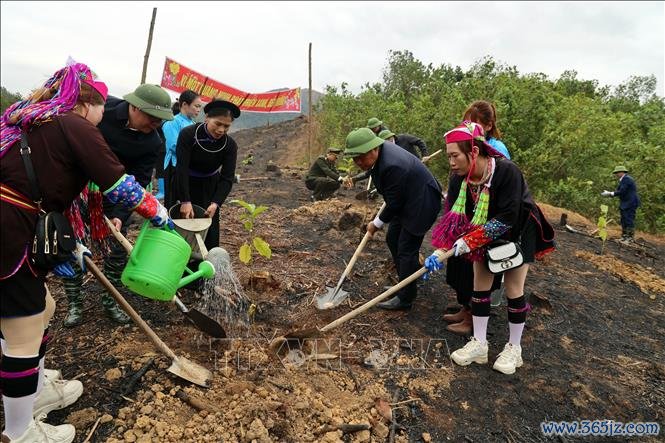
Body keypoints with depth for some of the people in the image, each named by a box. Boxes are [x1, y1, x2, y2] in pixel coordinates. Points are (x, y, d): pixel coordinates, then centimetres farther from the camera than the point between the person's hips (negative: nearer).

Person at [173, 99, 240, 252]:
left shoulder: (230, 145, -17)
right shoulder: (188, 134, -24)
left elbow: (227, 178, -19)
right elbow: (182, 168, -27)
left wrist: (215, 203, -33)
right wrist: (185, 201, -34)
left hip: (210, 187, 2)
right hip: (184, 184, -2)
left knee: (210, 228, 1)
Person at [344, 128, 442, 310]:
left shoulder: (391, 166, -33)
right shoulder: (381, 149, -5)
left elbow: (394, 203, -23)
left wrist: (376, 224, -9)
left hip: (421, 203, -10)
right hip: (407, 199, 10)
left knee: (406, 250, -5)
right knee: (392, 239, 17)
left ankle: (405, 299, 9)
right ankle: (407, 284, 31)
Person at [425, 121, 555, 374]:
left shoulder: (507, 171, -33)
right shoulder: (458, 179, -17)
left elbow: (507, 218, -33)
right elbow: (453, 220, -15)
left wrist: (470, 240, -36)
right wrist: (441, 251, -29)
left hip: (517, 235, -4)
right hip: (484, 237, 5)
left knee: (514, 290, 2)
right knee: (480, 287, 5)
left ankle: (514, 348, 20)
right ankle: (479, 344, 18)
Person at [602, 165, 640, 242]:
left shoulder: (626, 179, -14)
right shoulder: (625, 179, 17)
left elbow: (622, 192, -20)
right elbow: (621, 192, 13)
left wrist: (610, 194, -13)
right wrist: (609, 193, 3)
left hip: (630, 204, -11)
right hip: (625, 204, 11)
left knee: (629, 221, -8)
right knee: (624, 221, 12)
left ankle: (630, 238, -5)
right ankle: (624, 237, 17)